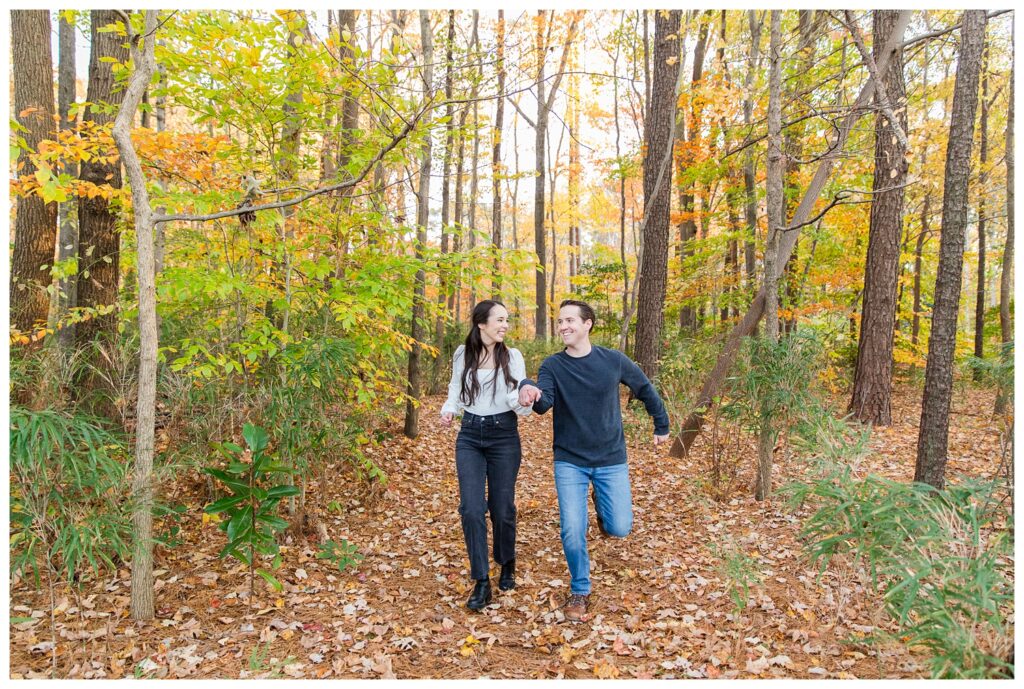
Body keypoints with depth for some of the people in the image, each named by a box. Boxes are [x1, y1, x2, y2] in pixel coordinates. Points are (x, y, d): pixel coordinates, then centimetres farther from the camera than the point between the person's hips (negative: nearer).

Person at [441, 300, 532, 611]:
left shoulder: (512, 356, -5)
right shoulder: (462, 354, 1)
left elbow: (520, 405, -6)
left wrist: (523, 400, -29)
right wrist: (448, 410, -2)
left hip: (504, 436, -1)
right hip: (470, 436, 1)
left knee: (502, 508, 6)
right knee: (471, 508, -8)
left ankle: (507, 566, 35)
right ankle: (482, 583, 4)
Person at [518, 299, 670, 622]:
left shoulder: (614, 360, -7)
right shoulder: (553, 365, -8)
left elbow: (645, 389, 9)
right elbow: (543, 403, -26)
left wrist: (661, 425, 15)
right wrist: (529, 390, -48)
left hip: (611, 460, 1)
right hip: (569, 462, 0)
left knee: (619, 528, 1)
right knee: (572, 531, -5)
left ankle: (603, 511, 38)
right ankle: (579, 592, 19)